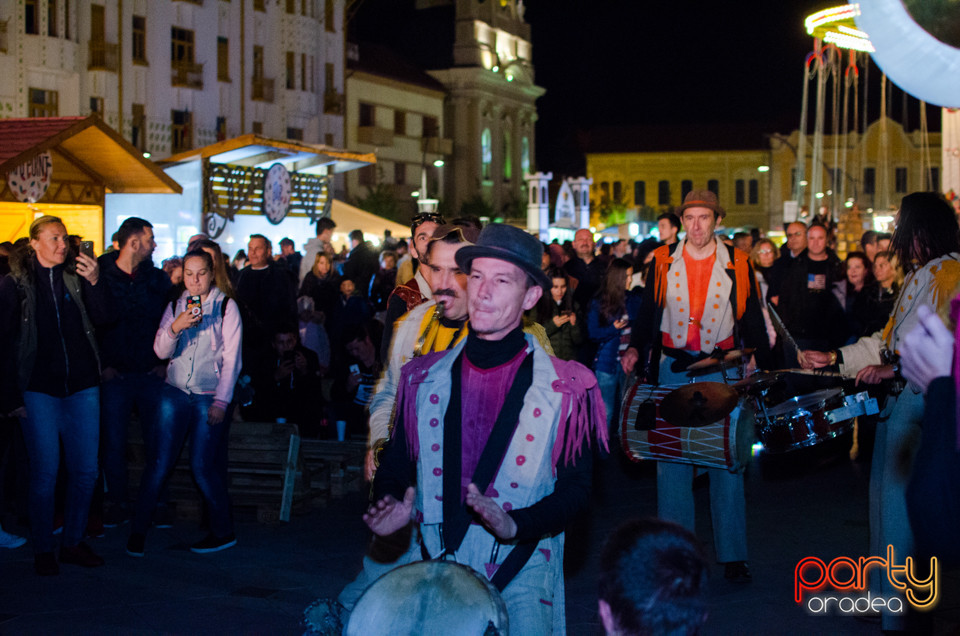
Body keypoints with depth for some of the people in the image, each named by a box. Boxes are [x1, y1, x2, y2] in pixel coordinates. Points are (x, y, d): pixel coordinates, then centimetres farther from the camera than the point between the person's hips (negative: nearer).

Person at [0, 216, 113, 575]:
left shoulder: (77, 275, 8)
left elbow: (104, 317, -1)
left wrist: (95, 283, -16)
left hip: (82, 385, 3)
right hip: (38, 388, -3)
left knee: (85, 470, 5)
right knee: (45, 472, -2)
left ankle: (73, 542, 19)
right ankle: (43, 549, 11)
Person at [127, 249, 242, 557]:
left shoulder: (226, 306, -1)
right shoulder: (175, 306, 9)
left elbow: (231, 358, -2)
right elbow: (161, 351, 2)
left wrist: (221, 402, -7)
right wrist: (175, 327, -18)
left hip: (211, 397, -3)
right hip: (175, 393, 3)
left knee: (203, 466, -5)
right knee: (159, 462, -3)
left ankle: (223, 532, 11)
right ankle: (138, 530, 7)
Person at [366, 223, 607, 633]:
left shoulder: (563, 390, 0)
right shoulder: (424, 379, 9)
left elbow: (575, 488, -2)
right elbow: (395, 466, 15)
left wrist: (515, 525, -18)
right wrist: (392, 505, -7)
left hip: (520, 572, -2)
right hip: (433, 568, 3)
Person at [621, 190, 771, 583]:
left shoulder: (737, 264, 3)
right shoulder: (663, 262, 4)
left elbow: (752, 320, 6)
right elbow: (648, 312, 10)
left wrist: (762, 368, 0)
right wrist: (636, 347, -5)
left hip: (722, 369, -1)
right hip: (673, 367, 1)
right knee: (671, 459, 1)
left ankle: (732, 555, 9)